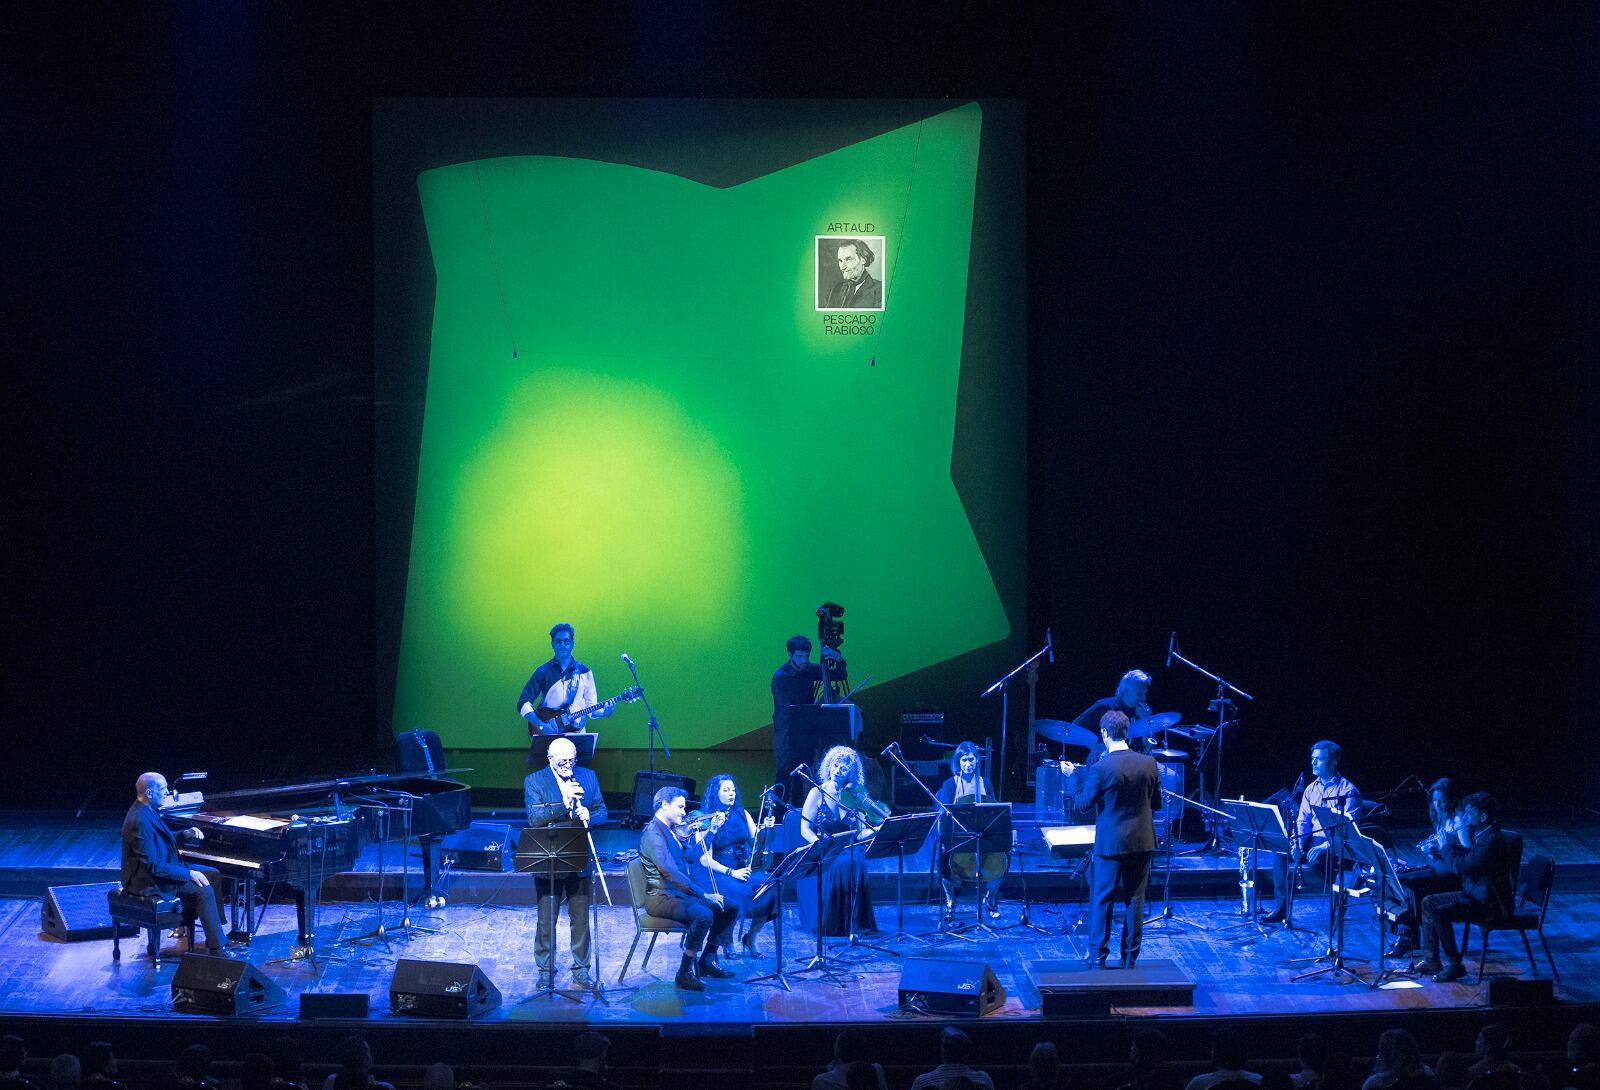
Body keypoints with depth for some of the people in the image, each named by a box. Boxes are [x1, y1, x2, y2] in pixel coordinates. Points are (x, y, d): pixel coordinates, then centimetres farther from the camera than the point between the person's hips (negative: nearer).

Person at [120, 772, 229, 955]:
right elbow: (154, 866, -28)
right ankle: (216, 950, -16)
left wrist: (185, 834, 5)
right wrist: (189, 874, -23)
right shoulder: (140, 822, -27)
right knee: (204, 891, -20)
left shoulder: (147, 811, 5)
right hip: (149, 881, -11)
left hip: (160, 868, 11)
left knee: (213, 875, 10)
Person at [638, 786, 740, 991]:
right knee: (703, 914, -35)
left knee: (730, 908, 5)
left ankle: (707, 960, 12)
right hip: (661, 897, -10)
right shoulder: (653, 834, -16)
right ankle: (685, 973, -25)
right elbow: (670, 873, -25)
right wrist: (704, 895, -25)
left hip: (679, 893, 10)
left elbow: (692, 858, 21)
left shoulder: (671, 832, 17)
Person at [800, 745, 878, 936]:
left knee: (858, 863, -32)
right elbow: (805, 830, -3)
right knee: (840, 865, -36)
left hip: (850, 850, 3)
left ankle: (857, 924, -23)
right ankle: (834, 925, -25)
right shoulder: (817, 793, 3)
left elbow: (861, 832, 9)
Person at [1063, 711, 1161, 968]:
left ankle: (1098, 954, 12)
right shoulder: (1149, 763, -3)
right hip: (1143, 841, 4)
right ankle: (1130, 957, 16)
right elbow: (1156, 802, 6)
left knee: (1102, 899, 8)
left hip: (1111, 843, -4)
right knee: (1135, 900, 11)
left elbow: (1083, 803, -6)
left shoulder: (1101, 768, -17)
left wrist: (1073, 776, 7)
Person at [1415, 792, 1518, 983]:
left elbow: (1461, 867, -26)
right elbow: (1466, 860, 16)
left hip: (1489, 903, -11)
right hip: (1475, 894, 11)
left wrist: (1446, 844, -12)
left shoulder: (1492, 839, -23)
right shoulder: (1480, 834, 9)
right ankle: (1431, 960, 13)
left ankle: (1454, 965, -13)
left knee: (1438, 911, -24)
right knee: (1428, 902, 10)